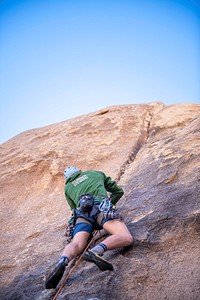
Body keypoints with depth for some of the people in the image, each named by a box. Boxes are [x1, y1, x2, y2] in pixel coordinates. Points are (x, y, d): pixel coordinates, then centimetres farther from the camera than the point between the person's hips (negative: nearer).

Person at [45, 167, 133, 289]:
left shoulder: (68, 188, 36)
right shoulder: (96, 173, 35)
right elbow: (118, 191, 36)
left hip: (82, 213, 2)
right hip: (101, 207, -2)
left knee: (77, 244, -17)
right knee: (127, 238, -19)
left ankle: (63, 262, -51)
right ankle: (96, 251, -46)